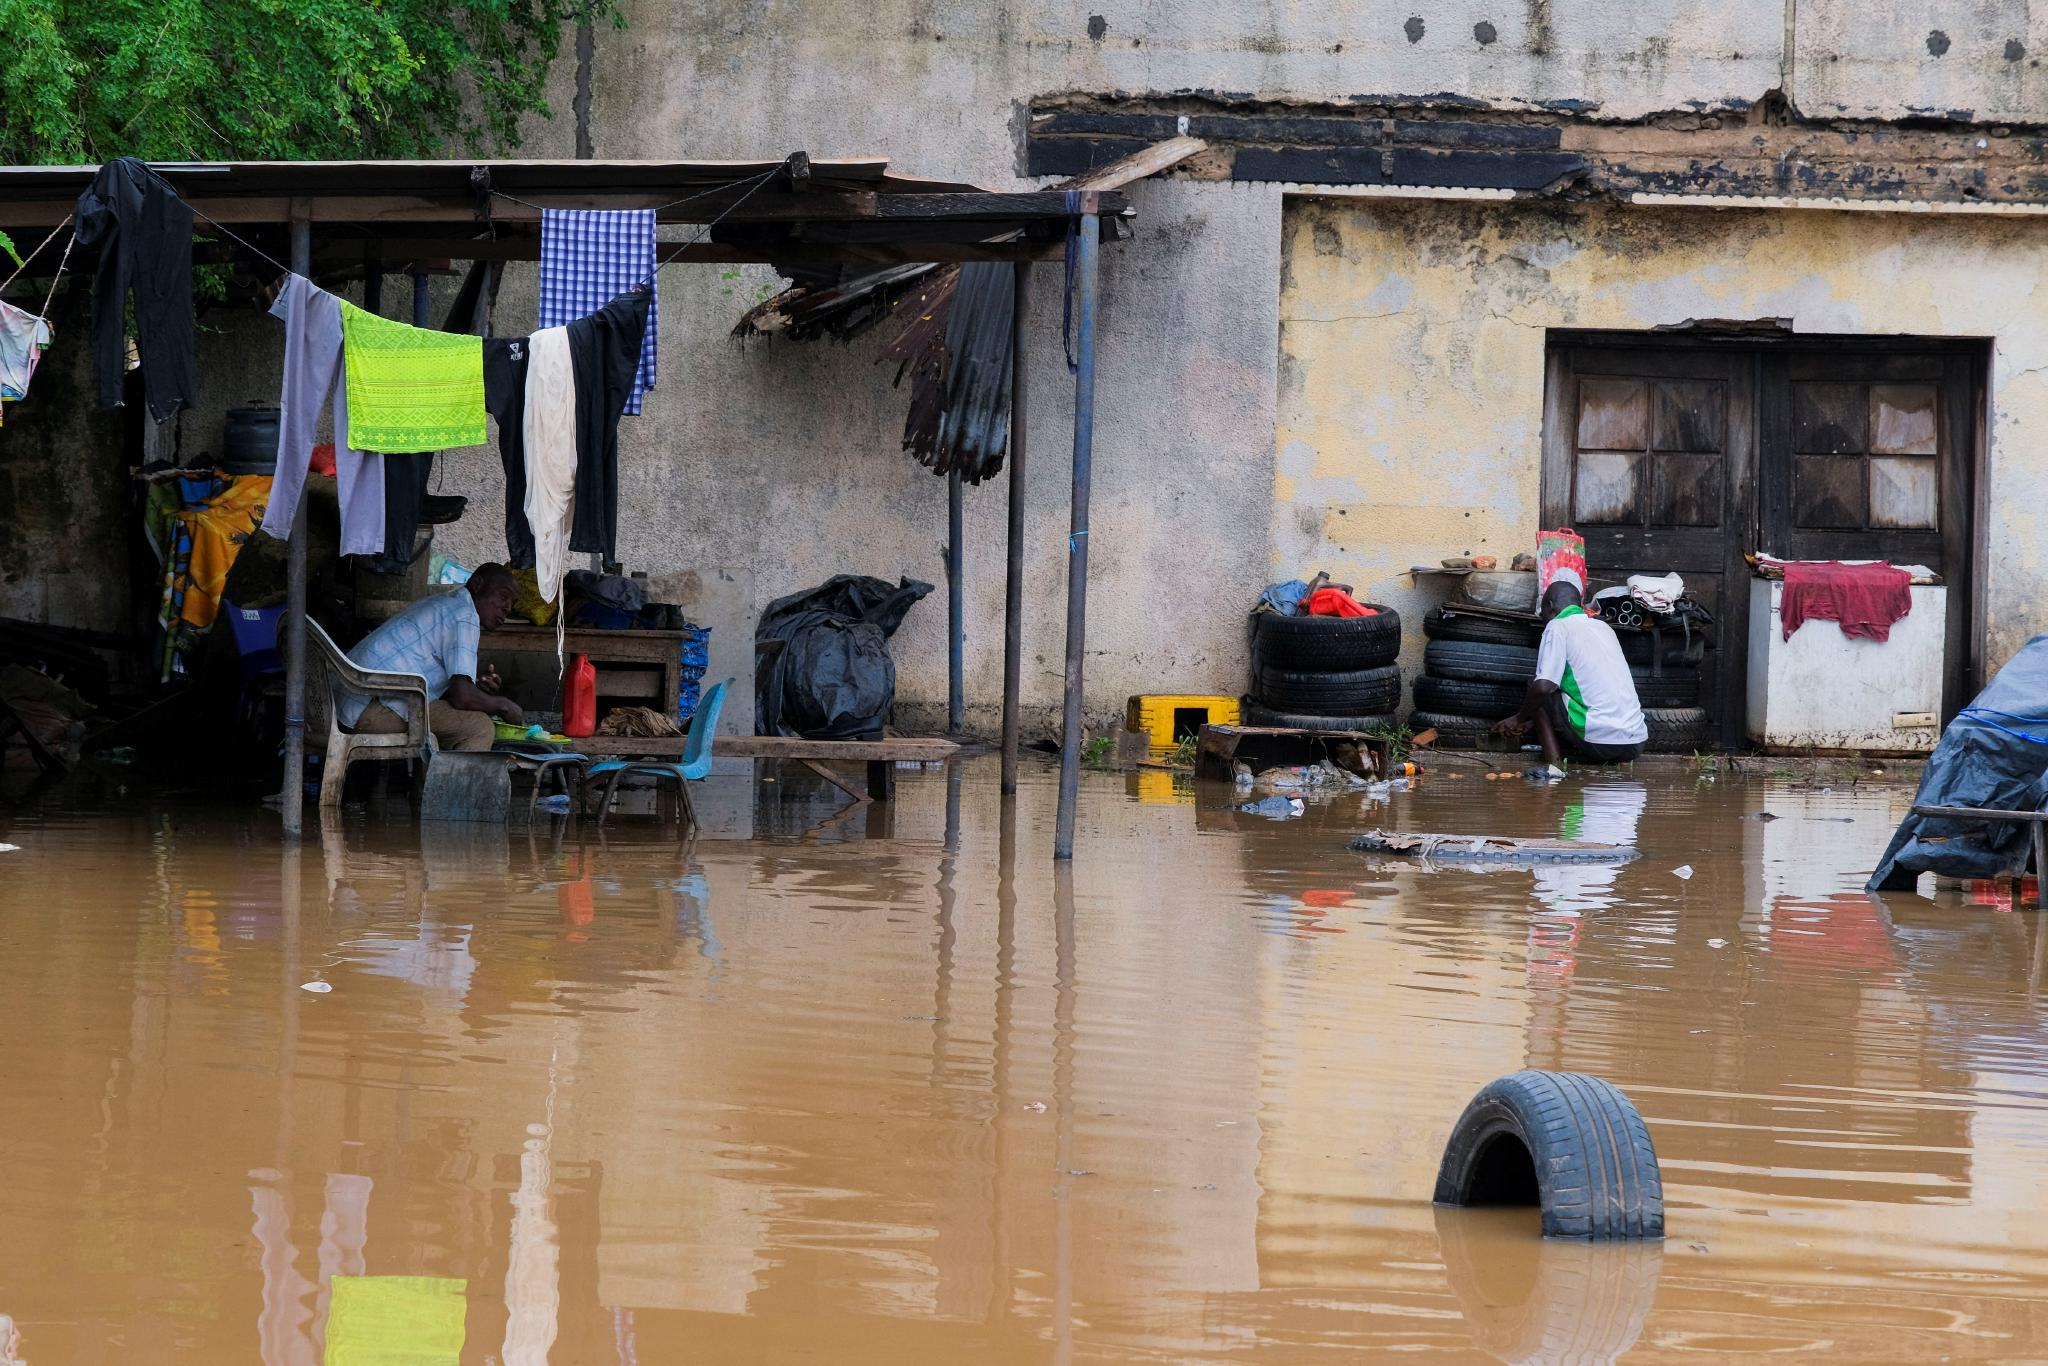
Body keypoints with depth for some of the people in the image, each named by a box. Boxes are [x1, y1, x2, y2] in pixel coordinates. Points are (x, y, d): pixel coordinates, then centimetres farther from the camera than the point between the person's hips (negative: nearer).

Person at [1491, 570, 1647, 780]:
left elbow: (1543, 686, -13)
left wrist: (1519, 719, 6)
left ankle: (1554, 765, -3)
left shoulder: (1558, 627, -1)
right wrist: (1531, 720, 34)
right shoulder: (1602, 627, 21)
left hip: (1600, 742, -7)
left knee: (1535, 688, 11)